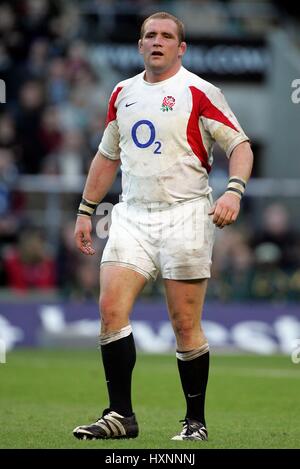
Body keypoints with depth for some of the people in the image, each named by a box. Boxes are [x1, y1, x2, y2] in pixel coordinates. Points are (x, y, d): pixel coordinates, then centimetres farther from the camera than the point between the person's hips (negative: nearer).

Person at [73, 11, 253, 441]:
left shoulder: (198, 92, -3)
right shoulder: (122, 94, 14)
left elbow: (240, 145, -4)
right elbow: (107, 156, 24)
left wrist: (234, 191, -21)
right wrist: (86, 210, 22)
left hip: (184, 215, -5)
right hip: (132, 216, 5)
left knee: (185, 324, -3)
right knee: (111, 308, -10)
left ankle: (196, 422, 8)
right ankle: (121, 415, -5)